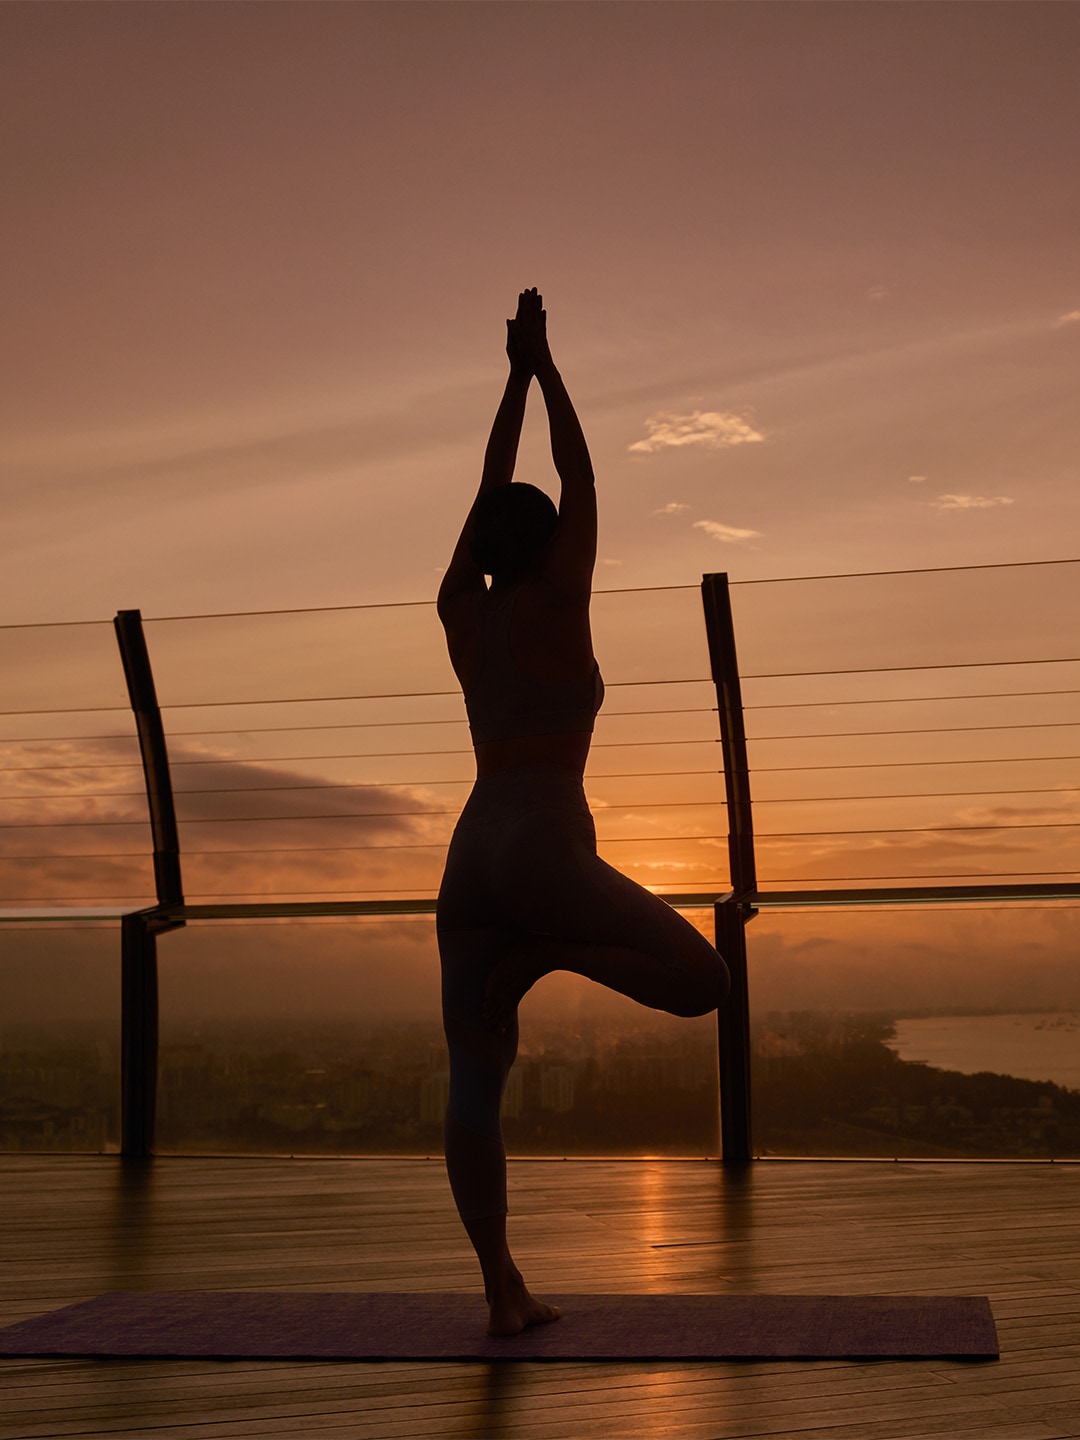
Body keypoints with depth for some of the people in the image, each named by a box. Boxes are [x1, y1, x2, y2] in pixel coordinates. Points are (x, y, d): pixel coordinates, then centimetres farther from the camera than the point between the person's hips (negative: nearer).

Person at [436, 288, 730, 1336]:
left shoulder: (460, 609, 15)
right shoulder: (555, 599, 2)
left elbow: (491, 490, 24)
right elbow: (580, 480, 9)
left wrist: (515, 377, 29)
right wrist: (544, 366, 15)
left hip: (468, 857, 7)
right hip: (544, 848, -6)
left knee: (475, 1085, 3)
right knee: (701, 982, 3)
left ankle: (502, 1292, 0)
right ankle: (538, 959, -11)